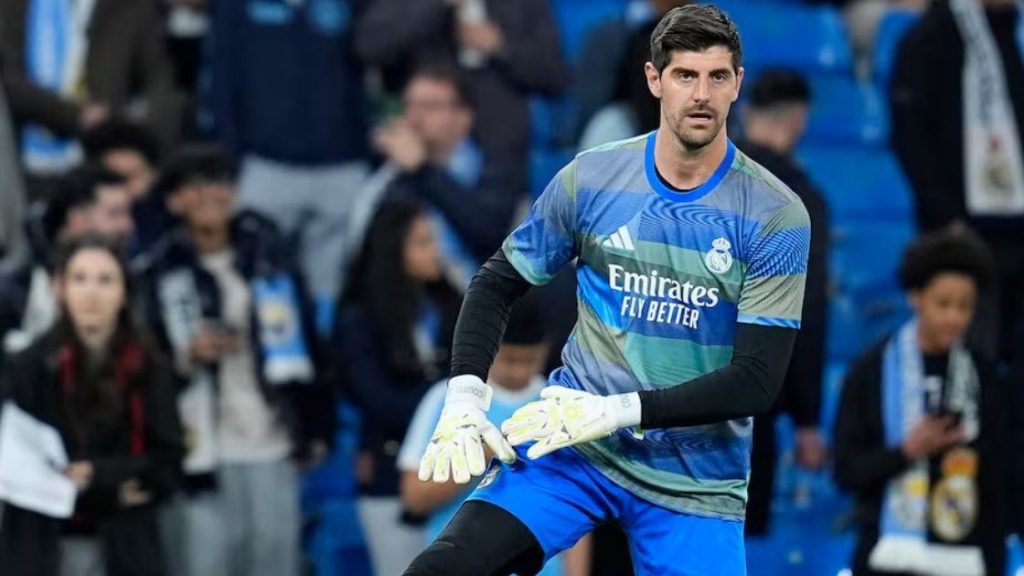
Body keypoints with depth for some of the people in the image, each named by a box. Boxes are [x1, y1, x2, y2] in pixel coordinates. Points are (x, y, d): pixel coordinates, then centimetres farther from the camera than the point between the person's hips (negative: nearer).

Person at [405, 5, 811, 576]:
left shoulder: (776, 216, -9)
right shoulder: (590, 178, -2)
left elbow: (756, 383, -13)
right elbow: (498, 284, 10)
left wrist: (617, 411, -20)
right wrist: (465, 397, -6)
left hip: (696, 479, -1)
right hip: (574, 442, 1)